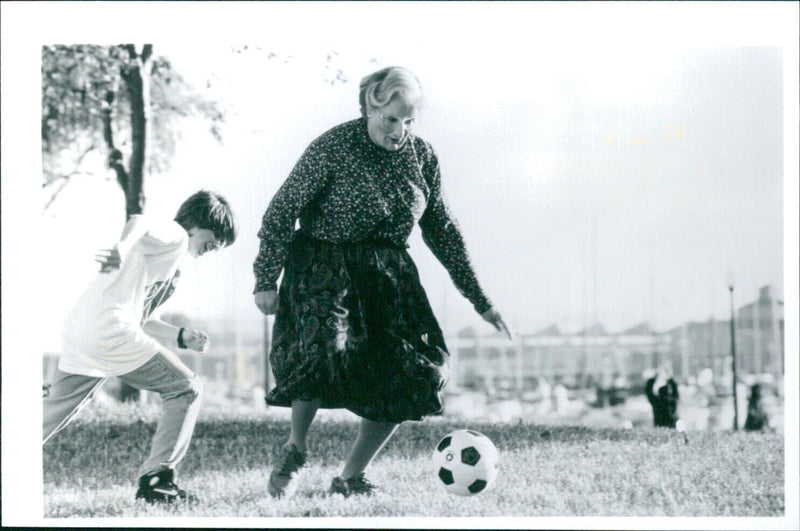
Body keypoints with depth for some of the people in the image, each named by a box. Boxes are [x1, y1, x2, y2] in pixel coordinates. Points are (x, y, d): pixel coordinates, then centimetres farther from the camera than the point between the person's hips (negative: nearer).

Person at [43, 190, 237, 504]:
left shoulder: (167, 256, 30)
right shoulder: (174, 235, 3)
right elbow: (138, 222, -19)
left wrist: (180, 337, 19)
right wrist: (122, 248, -38)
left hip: (77, 334, 9)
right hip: (112, 332, -9)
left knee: (51, 417, 20)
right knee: (187, 390, 0)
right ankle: (156, 479, -5)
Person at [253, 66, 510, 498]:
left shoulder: (421, 155, 4)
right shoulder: (334, 147, -11)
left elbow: (441, 230, 13)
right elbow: (282, 211, -7)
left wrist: (478, 300, 13)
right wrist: (266, 280, -11)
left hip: (389, 273, 5)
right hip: (324, 268, -5)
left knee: (413, 374, -7)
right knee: (327, 350, -29)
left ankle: (350, 477, 7)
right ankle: (294, 450, -1)